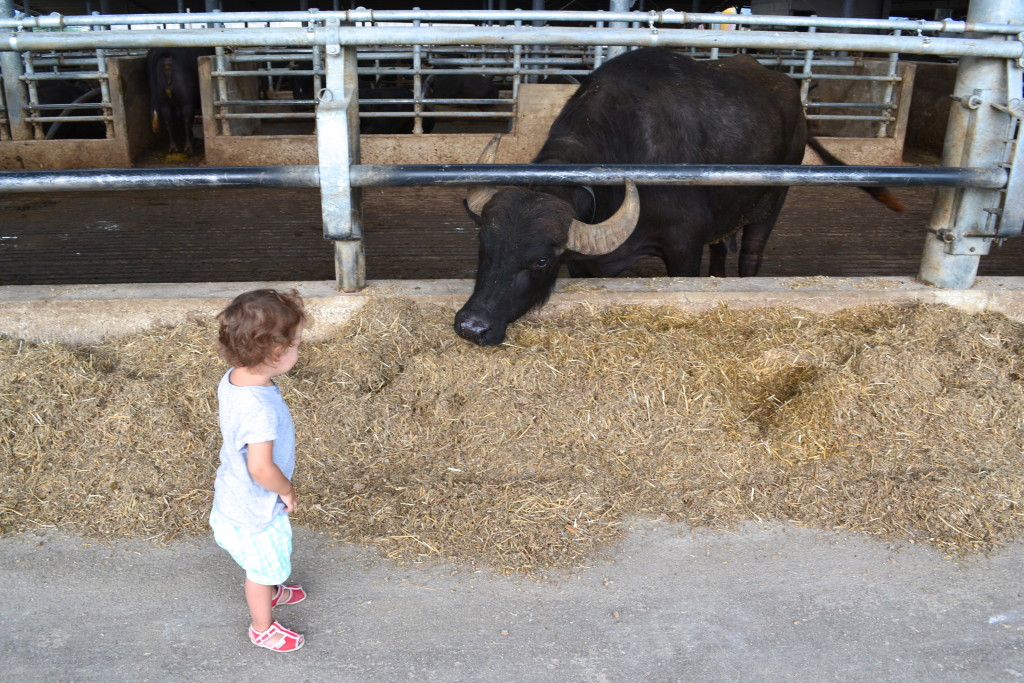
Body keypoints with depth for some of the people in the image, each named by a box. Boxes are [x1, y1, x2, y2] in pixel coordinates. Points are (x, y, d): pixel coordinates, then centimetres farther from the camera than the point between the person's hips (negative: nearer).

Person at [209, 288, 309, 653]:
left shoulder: (232, 378, -12)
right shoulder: (261, 409, -40)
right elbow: (261, 469, -38)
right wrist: (287, 491, -17)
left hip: (233, 493, 8)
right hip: (257, 506, -8)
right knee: (263, 567, 18)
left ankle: (271, 591, 61)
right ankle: (263, 628, 43)